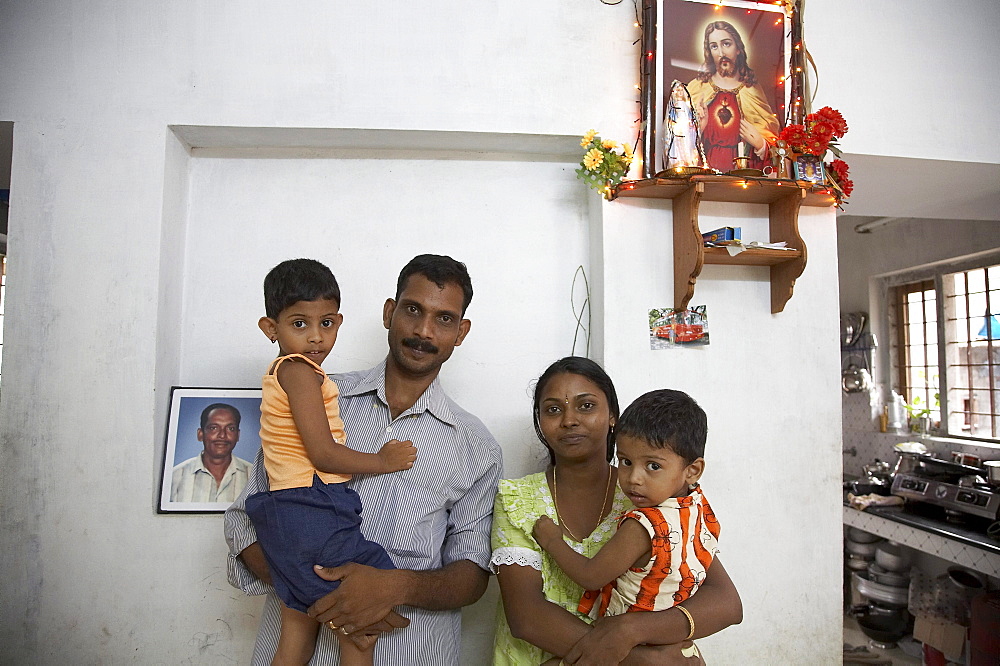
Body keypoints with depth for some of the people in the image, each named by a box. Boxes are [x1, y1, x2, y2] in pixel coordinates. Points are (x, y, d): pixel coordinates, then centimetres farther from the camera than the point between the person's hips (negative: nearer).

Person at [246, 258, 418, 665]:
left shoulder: (281, 372, 18)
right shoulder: (299, 371, -13)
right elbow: (323, 454, -18)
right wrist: (383, 461, -7)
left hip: (286, 517, 10)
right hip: (313, 514, -10)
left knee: (298, 629, 18)